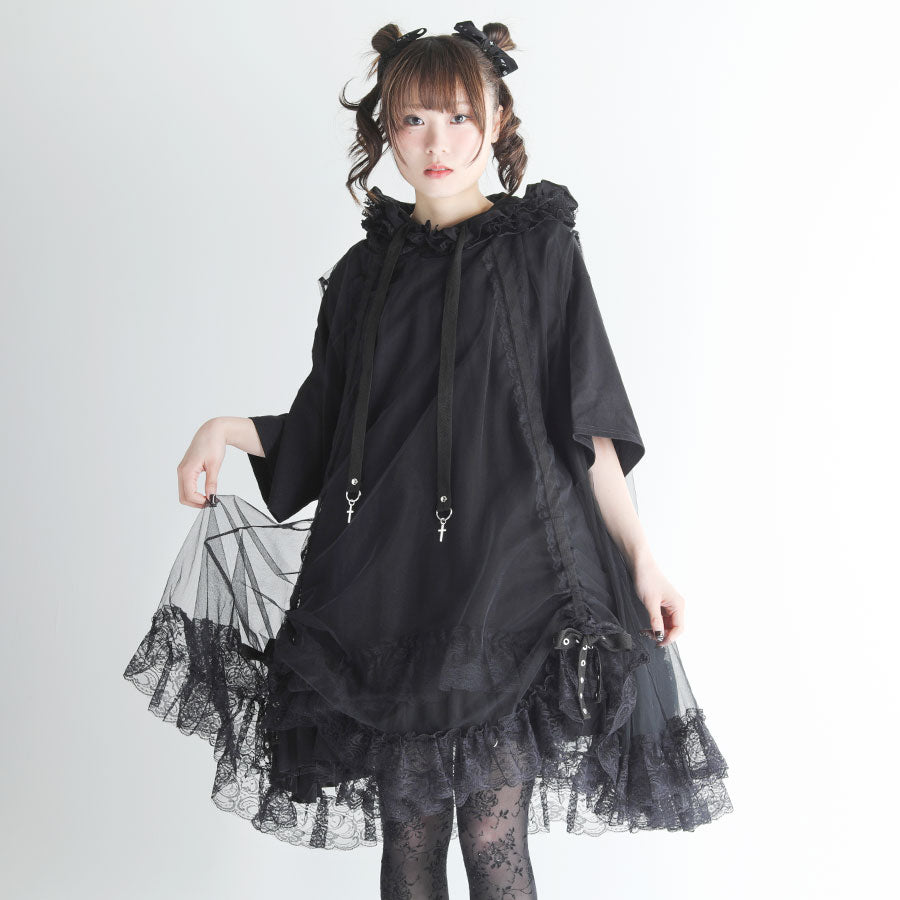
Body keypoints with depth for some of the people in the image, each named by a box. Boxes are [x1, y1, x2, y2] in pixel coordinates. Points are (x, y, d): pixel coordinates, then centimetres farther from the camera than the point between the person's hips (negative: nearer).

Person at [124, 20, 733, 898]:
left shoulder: (539, 251, 3)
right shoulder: (364, 272, 12)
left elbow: (588, 428, 2)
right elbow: (322, 430, 16)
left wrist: (640, 557, -3)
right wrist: (229, 430, 0)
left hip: (503, 575, -3)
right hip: (384, 584, 3)